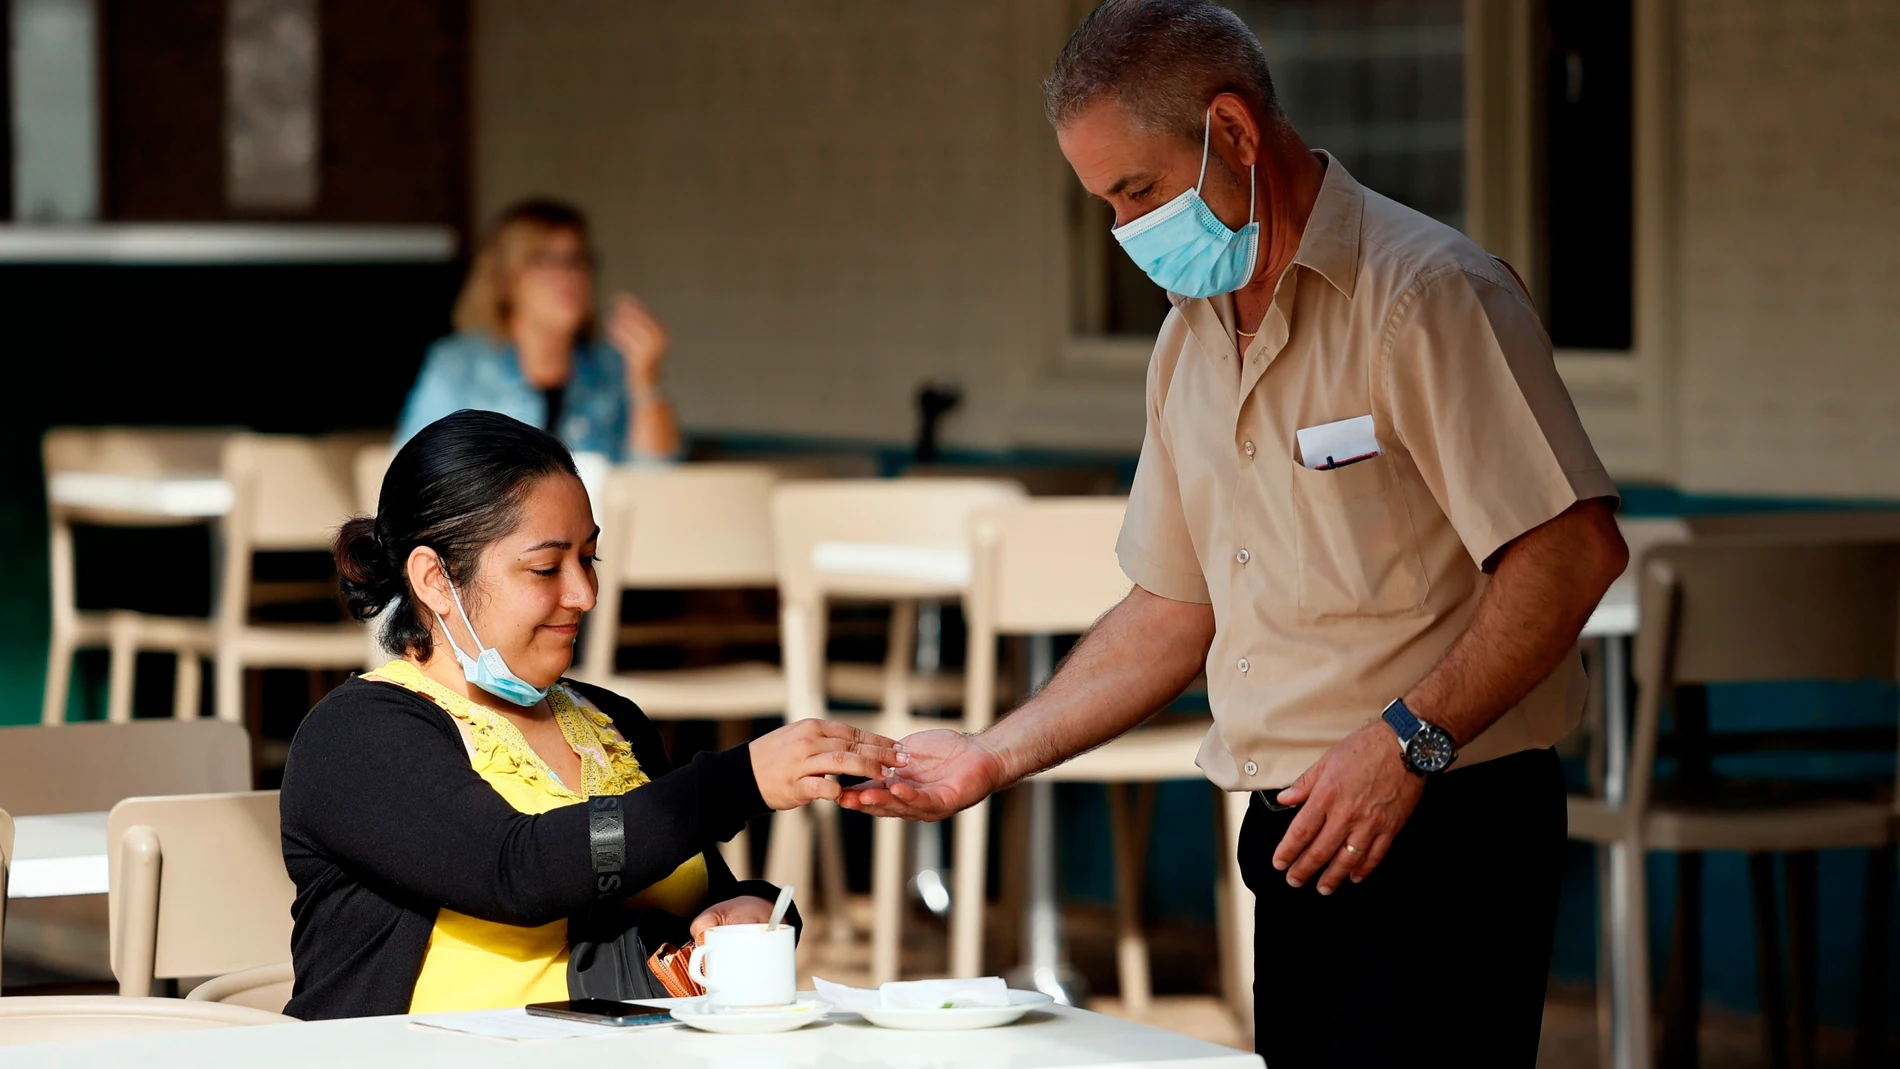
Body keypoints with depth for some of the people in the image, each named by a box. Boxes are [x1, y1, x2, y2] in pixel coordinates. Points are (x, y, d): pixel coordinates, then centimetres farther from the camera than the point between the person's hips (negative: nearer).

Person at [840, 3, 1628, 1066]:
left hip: (1441, 833, -8)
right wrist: (999, 755, 12)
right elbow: (1176, 609, 21)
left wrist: (1407, 740, -22)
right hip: (1297, 841, 8)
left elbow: (1574, 549, -17)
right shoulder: (1190, 339, 16)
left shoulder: (1426, 293, -11)